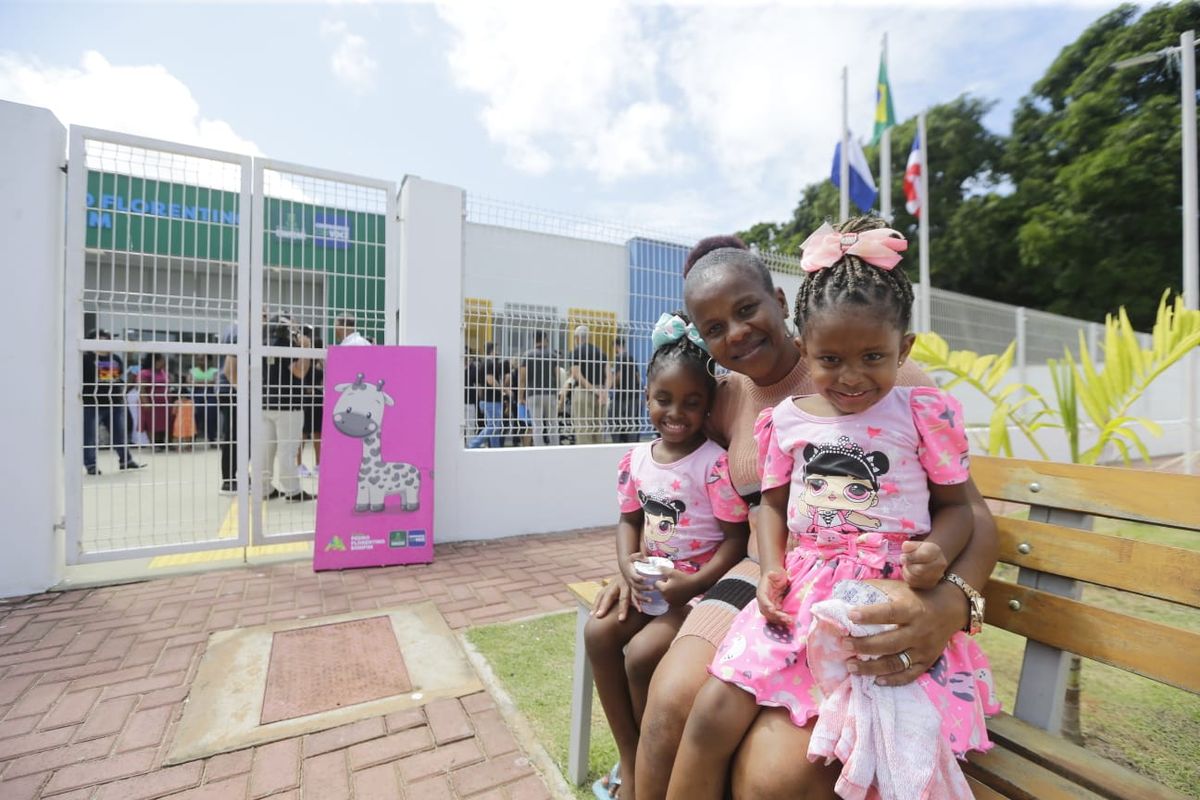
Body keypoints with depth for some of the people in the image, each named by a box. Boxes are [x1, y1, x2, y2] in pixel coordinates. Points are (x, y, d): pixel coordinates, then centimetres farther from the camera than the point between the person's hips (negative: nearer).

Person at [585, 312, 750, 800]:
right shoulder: (636, 460, 0)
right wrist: (628, 566, -9)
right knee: (598, 632, -7)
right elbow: (629, 521, 8)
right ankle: (629, 756, 13)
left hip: (702, 586, -6)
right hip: (652, 581, 6)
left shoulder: (715, 463, -19)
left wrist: (693, 582, -23)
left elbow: (737, 538, -16)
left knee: (643, 651, -18)